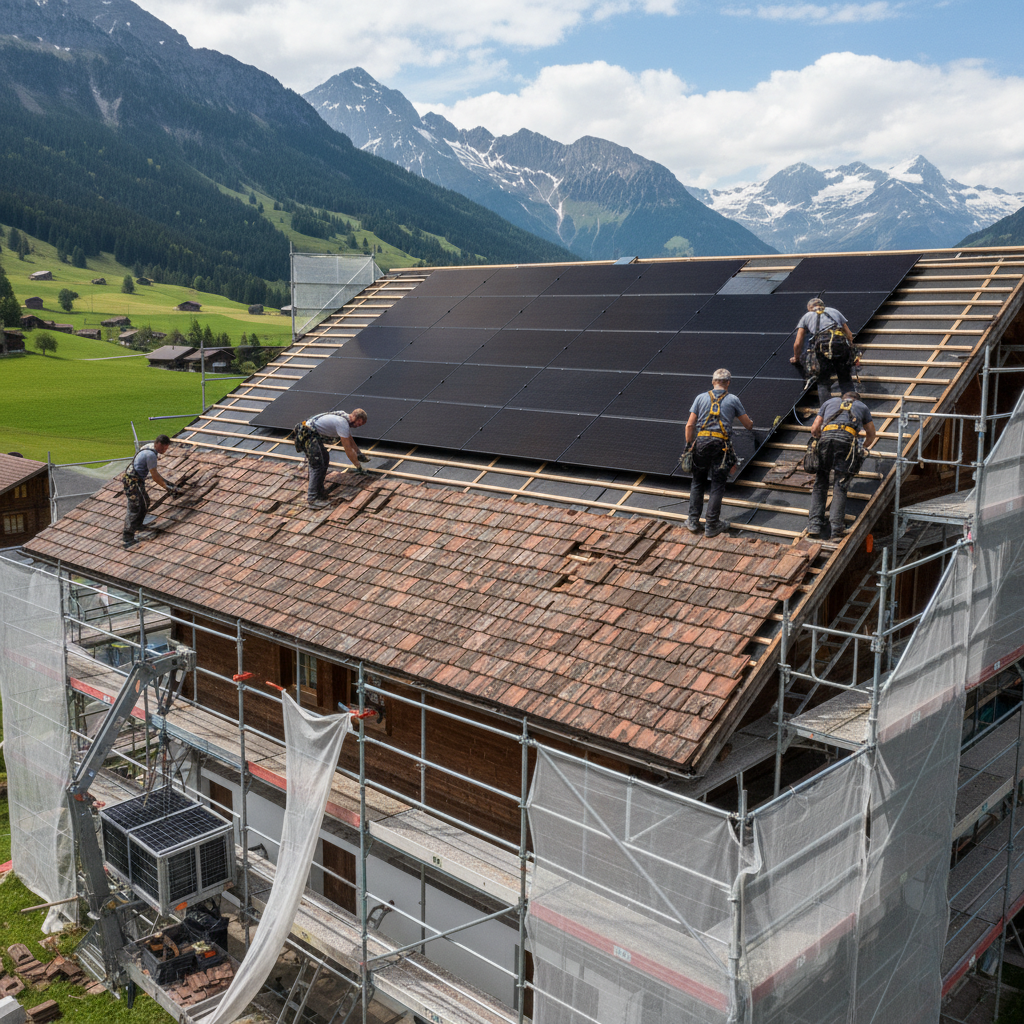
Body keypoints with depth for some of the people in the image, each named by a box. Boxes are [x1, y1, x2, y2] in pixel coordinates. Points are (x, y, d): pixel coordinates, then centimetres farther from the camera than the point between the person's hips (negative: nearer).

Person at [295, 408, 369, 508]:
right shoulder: (343, 423, -18)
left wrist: (360, 455, 36)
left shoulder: (345, 418, 12)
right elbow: (348, 449, -15)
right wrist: (358, 467, -7)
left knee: (325, 460, 16)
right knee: (317, 466, -12)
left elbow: (350, 441, 28)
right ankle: (313, 499, -10)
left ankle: (318, 491, 21)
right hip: (307, 435, -11)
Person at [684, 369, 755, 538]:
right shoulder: (732, 400, 7)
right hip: (721, 445, -2)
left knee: (697, 483, 14)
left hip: (701, 442, 2)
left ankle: (693, 521, 14)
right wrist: (751, 423, 37)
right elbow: (748, 425, 14)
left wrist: (689, 445, 13)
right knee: (717, 486, 4)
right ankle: (711, 525, 7)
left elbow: (690, 425, 4)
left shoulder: (701, 398, 9)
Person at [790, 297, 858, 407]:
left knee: (823, 382, 7)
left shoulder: (806, 316, 27)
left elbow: (798, 343, 22)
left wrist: (796, 359, 39)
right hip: (841, 343, 2)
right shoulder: (834, 311, 32)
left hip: (822, 345, -2)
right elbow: (849, 335, 30)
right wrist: (851, 351, 45)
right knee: (846, 380, 12)